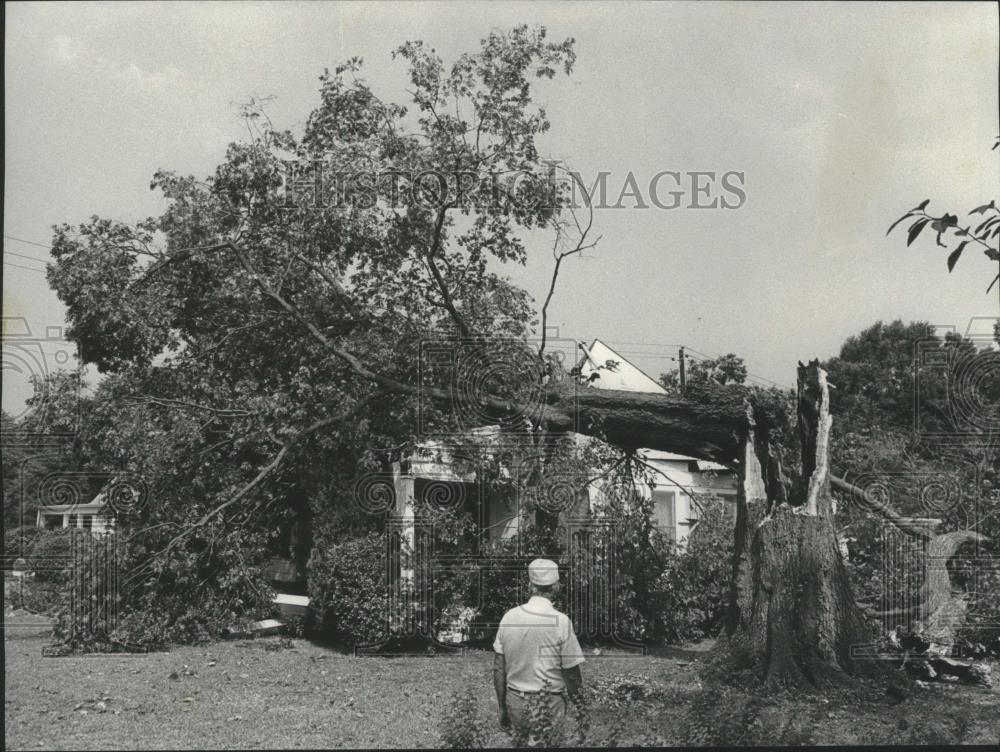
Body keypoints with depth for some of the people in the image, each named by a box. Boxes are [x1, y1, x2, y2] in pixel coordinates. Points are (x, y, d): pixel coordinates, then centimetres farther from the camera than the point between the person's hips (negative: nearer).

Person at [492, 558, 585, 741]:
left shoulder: (509, 617, -1)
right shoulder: (561, 621, -12)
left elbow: (498, 669, 5)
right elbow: (572, 674, -8)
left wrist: (502, 709, 15)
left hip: (516, 705, 3)